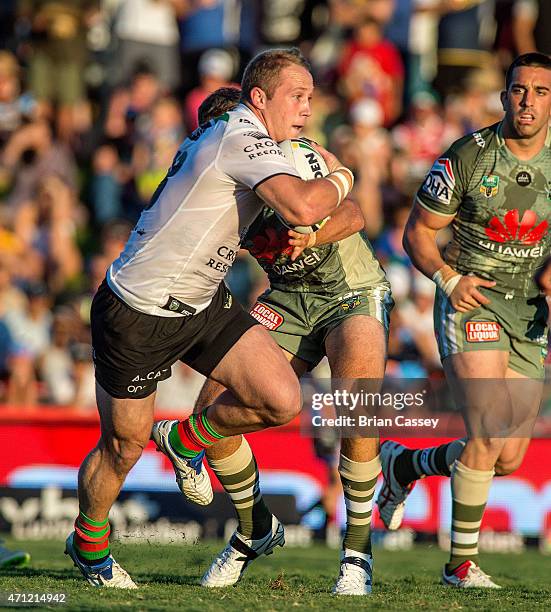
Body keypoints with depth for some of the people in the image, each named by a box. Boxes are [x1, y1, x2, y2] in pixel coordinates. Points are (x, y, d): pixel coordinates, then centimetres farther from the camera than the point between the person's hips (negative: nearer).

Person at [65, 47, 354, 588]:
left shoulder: (233, 134, 7)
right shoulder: (244, 138, -23)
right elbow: (302, 207, -38)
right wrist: (340, 178, -18)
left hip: (203, 303, 9)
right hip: (136, 315, -9)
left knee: (283, 400, -8)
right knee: (124, 447, 7)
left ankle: (190, 440, 20)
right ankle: (87, 542, 34)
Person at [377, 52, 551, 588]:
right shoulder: (466, 157, -10)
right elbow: (416, 232, -2)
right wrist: (450, 279, -17)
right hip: (470, 302, -5)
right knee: (489, 433, -21)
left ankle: (404, 465, 31)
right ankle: (461, 563, -8)